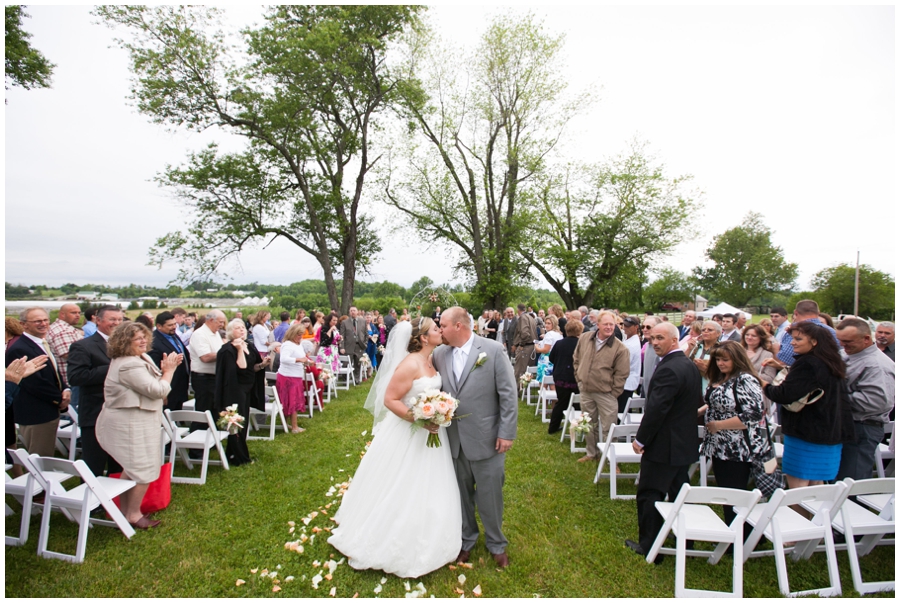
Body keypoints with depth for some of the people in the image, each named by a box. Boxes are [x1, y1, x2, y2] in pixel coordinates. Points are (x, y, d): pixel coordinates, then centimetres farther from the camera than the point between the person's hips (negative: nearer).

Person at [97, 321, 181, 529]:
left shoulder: (140, 358, 10)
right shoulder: (129, 365, -23)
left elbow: (151, 384, 12)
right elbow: (157, 390, -24)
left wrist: (164, 369, -4)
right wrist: (169, 370, -12)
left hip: (131, 421, 11)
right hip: (131, 423, -11)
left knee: (131, 469, 21)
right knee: (144, 470, -1)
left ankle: (126, 510, 33)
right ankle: (134, 515, 13)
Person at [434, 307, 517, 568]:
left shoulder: (493, 350, -12)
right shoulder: (440, 354, 0)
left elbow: (508, 394, -11)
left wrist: (507, 433, -11)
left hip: (486, 438, -3)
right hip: (453, 439, 4)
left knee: (490, 495, 12)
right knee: (461, 493, 18)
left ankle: (496, 544, 37)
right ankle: (466, 539, 42)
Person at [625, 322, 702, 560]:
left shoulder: (668, 369, -24)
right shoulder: (690, 366, 7)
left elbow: (656, 409, -26)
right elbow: (695, 402, 16)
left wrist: (640, 439, -15)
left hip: (664, 445, -9)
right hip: (685, 443, 10)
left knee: (649, 495, 2)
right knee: (679, 492, 21)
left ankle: (649, 547, 12)